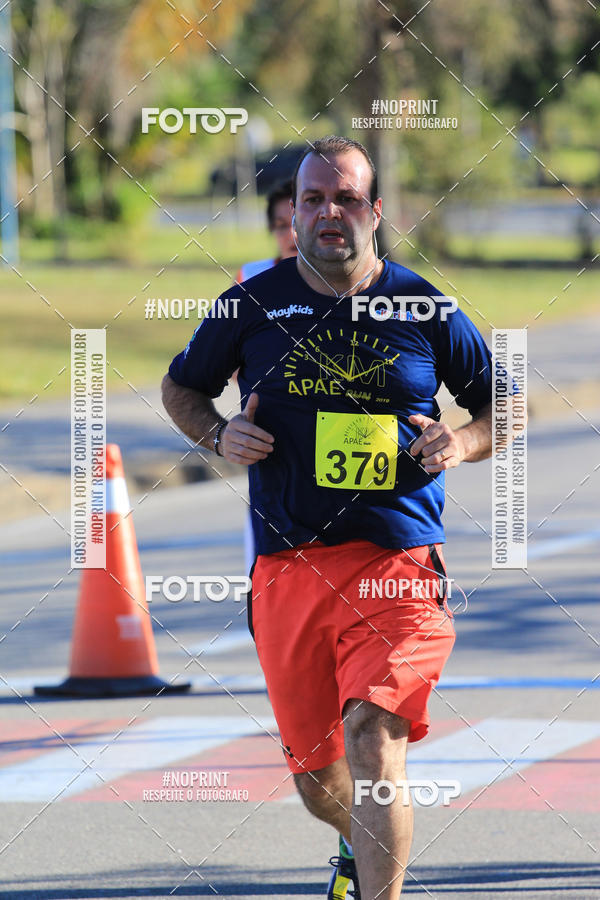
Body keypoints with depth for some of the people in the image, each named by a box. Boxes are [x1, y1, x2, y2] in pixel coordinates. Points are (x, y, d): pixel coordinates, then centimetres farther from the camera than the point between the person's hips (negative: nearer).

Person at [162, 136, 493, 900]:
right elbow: (180, 387, 20)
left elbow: (505, 408, 14)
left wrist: (461, 444, -6)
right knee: (315, 773, 12)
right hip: (287, 564, 2)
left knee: (373, 738, -23)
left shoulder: (425, 309, 3)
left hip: (398, 562, -2)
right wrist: (219, 435, -1)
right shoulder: (254, 303, 5)